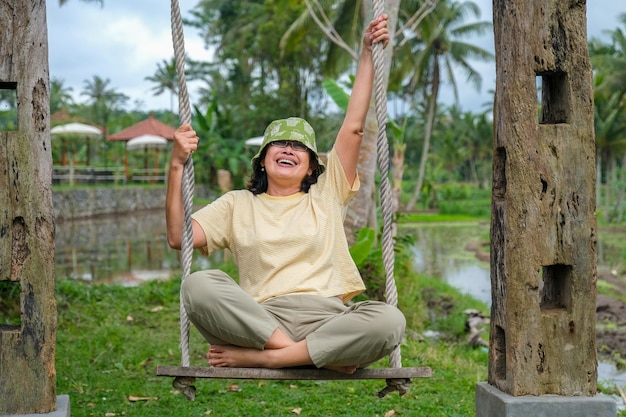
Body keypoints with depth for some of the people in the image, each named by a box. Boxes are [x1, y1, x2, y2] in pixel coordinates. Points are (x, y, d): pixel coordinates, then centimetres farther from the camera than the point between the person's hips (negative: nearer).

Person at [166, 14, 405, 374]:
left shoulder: (327, 195, 22)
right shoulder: (238, 204, 21)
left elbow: (354, 126, 15)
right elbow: (178, 237, 8)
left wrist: (367, 54, 12)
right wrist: (178, 165, 0)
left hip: (327, 318, 1)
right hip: (261, 320, -1)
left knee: (390, 320, -32)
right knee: (197, 285, -29)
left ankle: (258, 357, -27)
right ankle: (322, 355, -30)